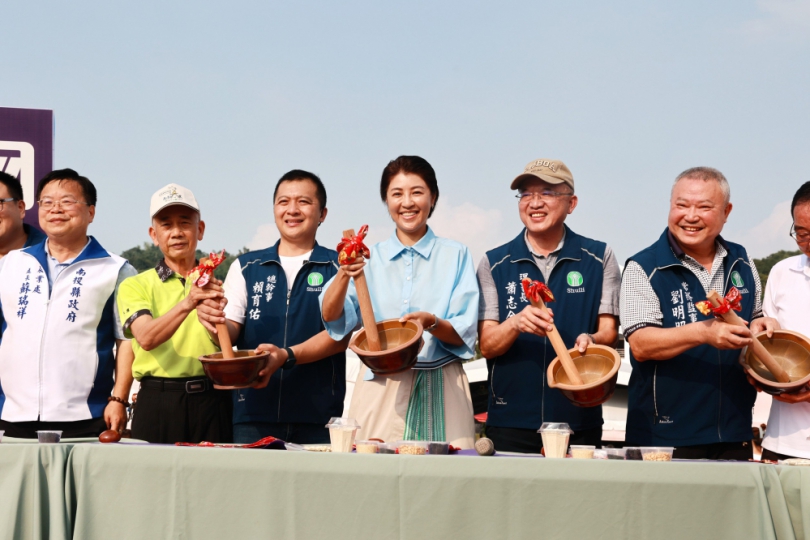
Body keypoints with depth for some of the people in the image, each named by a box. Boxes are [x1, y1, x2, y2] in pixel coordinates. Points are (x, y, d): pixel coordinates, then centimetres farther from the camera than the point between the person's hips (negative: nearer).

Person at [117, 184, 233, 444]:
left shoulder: (217, 285, 15)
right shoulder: (135, 286, 8)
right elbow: (146, 338, -11)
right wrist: (187, 304, -26)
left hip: (212, 402, 2)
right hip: (158, 402, -1)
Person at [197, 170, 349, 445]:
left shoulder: (338, 267, 5)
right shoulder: (245, 267, 14)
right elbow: (232, 329, 7)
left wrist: (287, 356, -20)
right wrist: (215, 321, -17)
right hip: (253, 411, 2)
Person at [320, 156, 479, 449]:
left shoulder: (455, 256, 8)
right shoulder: (370, 258, 11)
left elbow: (465, 334, 1)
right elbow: (332, 317, -2)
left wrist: (432, 323, -19)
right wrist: (344, 274, -20)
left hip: (439, 389, -1)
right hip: (379, 389, 1)